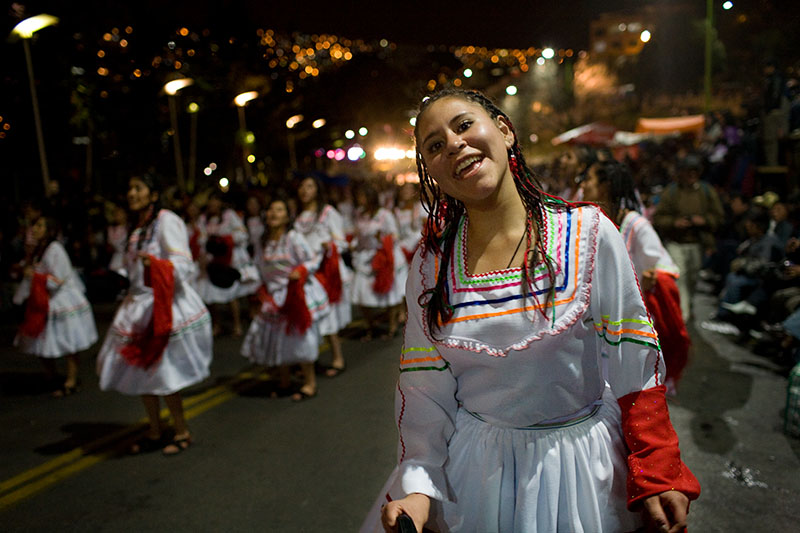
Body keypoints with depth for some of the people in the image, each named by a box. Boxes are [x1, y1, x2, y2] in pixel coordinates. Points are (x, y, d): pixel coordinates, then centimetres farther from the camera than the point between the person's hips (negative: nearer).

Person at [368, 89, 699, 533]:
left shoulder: (589, 233, -12)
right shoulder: (430, 265, -6)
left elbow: (635, 364, -8)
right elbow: (424, 389, -3)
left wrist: (658, 475, -10)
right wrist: (417, 488, -12)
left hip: (584, 460, -1)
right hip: (474, 468, 2)